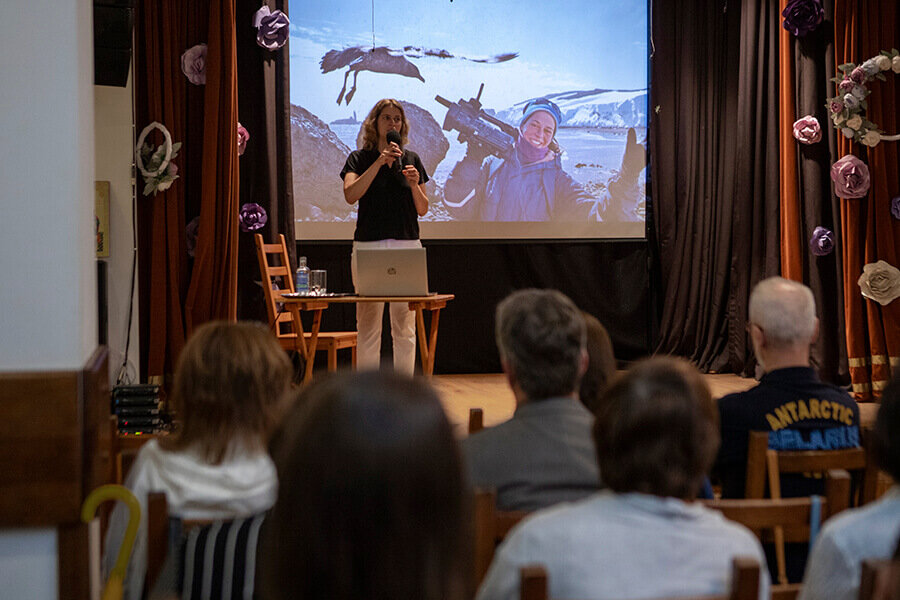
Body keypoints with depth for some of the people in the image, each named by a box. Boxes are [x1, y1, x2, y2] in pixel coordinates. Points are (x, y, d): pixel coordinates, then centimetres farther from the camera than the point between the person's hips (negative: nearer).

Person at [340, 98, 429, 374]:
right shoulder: (360, 158, 4)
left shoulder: (412, 160, 11)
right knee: (368, 325, -1)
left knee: (405, 326, 3)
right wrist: (380, 162, -17)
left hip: (407, 247, 2)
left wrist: (414, 184, -9)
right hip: (368, 247, -2)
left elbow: (422, 209, 10)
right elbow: (350, 194, -14)